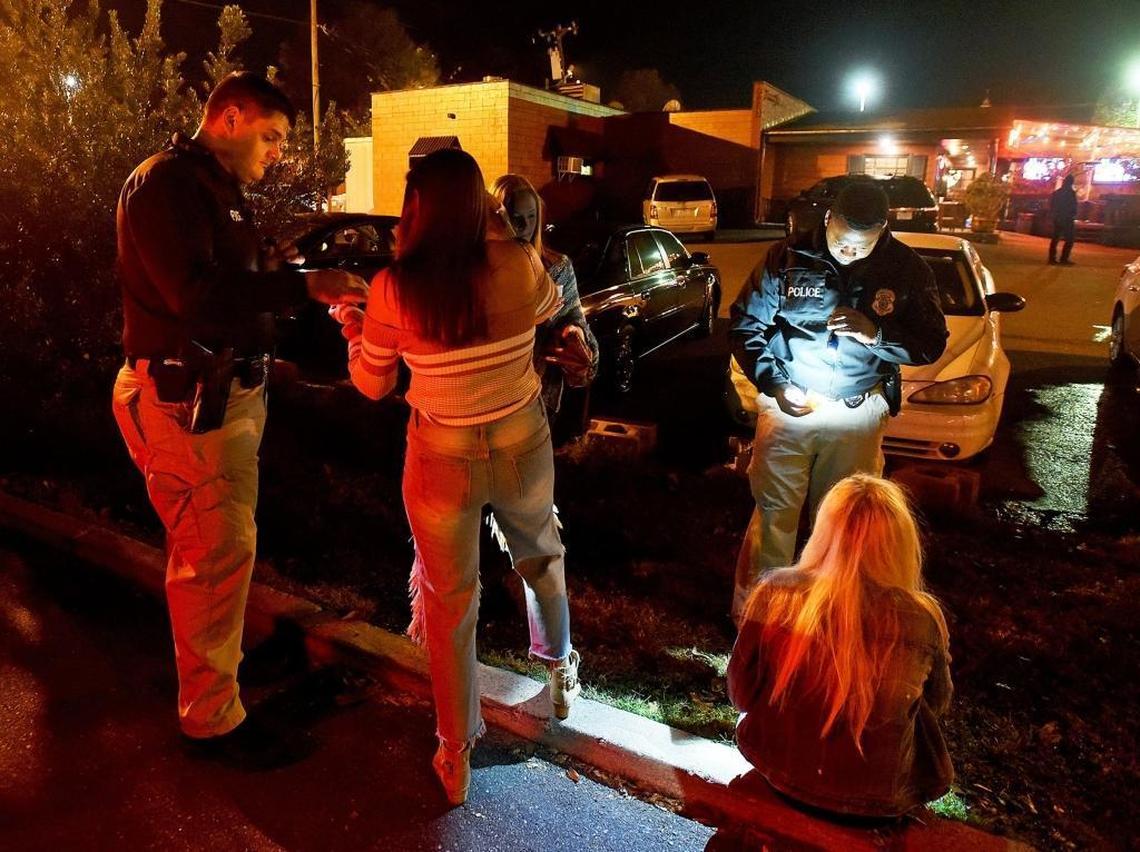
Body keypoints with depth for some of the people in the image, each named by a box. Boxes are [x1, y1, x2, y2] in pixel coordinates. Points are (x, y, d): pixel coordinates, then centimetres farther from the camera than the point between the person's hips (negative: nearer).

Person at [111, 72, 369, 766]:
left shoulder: (220, 188, 18)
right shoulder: (165, 183, -13)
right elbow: (192, 293, -26)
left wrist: (269, 270, 2)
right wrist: (302, 285, -28)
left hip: (233, 390, 10)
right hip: (187, 398, -10)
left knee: (225, 544, 19)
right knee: (219, 553, -5)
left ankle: (215, 657, 37)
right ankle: (211, 718, 10)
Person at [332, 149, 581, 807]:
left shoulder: (393, 288, -16)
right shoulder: (519, 264, -12)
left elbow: (373, 385, -1)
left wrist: (352, 326, 17)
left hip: (443, 461, -2)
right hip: (525, 448, 2)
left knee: (449, 603, 16)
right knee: (541, 556, 30)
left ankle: (456, 757, 28)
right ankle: (560, 668, 53)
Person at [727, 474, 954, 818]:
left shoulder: (775, 594, -21)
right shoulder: (921, 619, -22)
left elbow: (742, 696, -9)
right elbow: (937, 704, -1)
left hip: (780, 768, 1)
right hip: (877, 799, 0)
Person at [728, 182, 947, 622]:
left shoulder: (907, 269, -2)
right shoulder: (787, 257, -6)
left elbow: (931, 344, 1)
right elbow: (745, 327, -1)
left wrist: (876, 334, -19)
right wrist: (776, 384, -14)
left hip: (858, 416, 2)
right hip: (788, 405, -1)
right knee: (774, 513, 3)